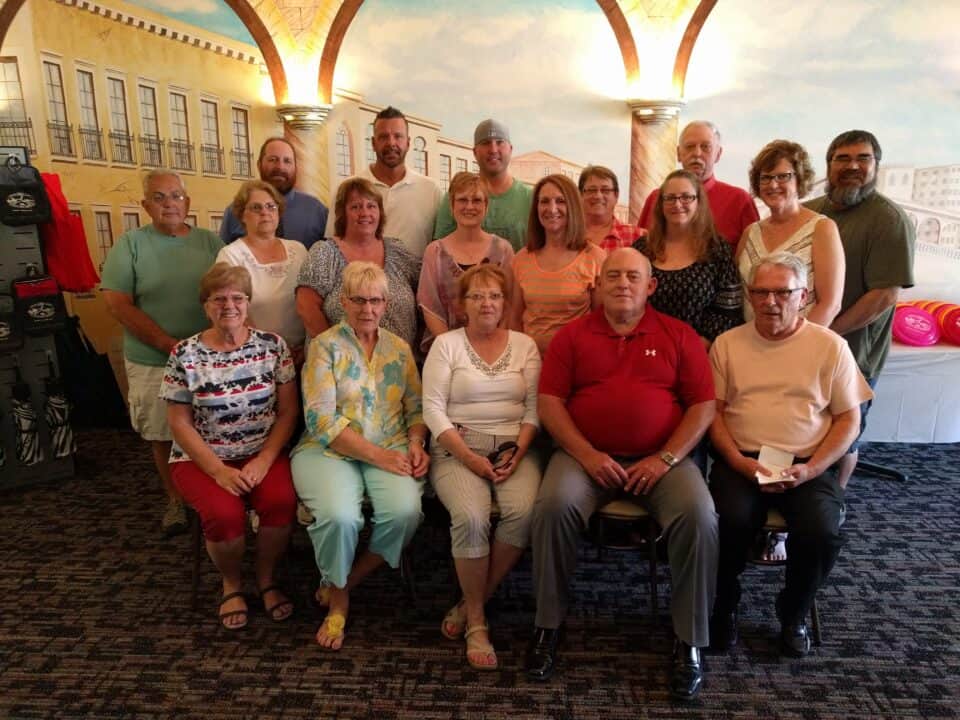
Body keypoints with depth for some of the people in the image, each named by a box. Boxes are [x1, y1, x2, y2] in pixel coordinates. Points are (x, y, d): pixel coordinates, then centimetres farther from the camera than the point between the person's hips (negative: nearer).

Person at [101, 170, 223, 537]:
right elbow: (117, 304, -7)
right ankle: (175, 501, 30)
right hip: (152, 363, -1)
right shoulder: (130, 244, 0)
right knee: (164, 436, 11)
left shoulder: (210, 242, 5)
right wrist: (169, 344, -14)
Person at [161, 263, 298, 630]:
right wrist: (219, 471, -15)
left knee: (282, 501, -27)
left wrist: (264, 460, -14)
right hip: (201, 458, -1)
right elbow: (179, 424, -4)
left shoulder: (272, 345, -1)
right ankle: (231, 584, 6)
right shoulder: (185, 354, -5)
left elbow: (288, 410, -1)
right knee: (224, 514, -28)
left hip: (264, 452, 1)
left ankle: (266, 578, 4)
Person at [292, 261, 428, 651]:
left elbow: (416, 408, 14)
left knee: (405, 510, -27)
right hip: (331, 451, -3)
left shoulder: (399, 348, 14)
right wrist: (377, 455, -16)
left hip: (391, 450, 3)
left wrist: (416, 443, -8)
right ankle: (337, 598, 3)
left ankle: (344, 582, 3)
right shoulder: (324, 346, 1)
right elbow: (321, 419, -10)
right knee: (339, 516, -32)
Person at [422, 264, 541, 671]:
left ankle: (472, 603, -5)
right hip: (457, 448, -2)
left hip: (513, 447, 2)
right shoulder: (446, 344, 5)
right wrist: (469, 457, -14)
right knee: (471, 516, -29)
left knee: (523, 511, -27)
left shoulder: (524, 345, 12)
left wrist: (517, 452, -10)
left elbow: (534, 408, 5)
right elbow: (433, 409, -4)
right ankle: (476, 621, -9)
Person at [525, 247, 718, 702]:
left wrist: (666, 459, -10)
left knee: (698, 516, -26)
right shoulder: (572, 336, 8)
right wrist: (587, 455, -12)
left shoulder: (679, 336, 8)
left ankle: (690, 643, -7)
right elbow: (549, 403, 1)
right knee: (553, 506, -29)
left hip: (661, 459, 1)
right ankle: (547, 626, -8)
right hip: (586, 455, 0)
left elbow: (703, 405, 3)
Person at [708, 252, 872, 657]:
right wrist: (739, 462, -10)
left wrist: (811, 469, -10)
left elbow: (849, 418, 5)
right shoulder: (728, 344, 9)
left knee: (821, 532, -26)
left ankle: (793, 615, 7)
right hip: (741, 463, 0)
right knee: (731, 522, -29)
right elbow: (713, 411, 5)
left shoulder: (830, 346, 6)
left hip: (807, 466, 0)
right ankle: (724, 608, 2)